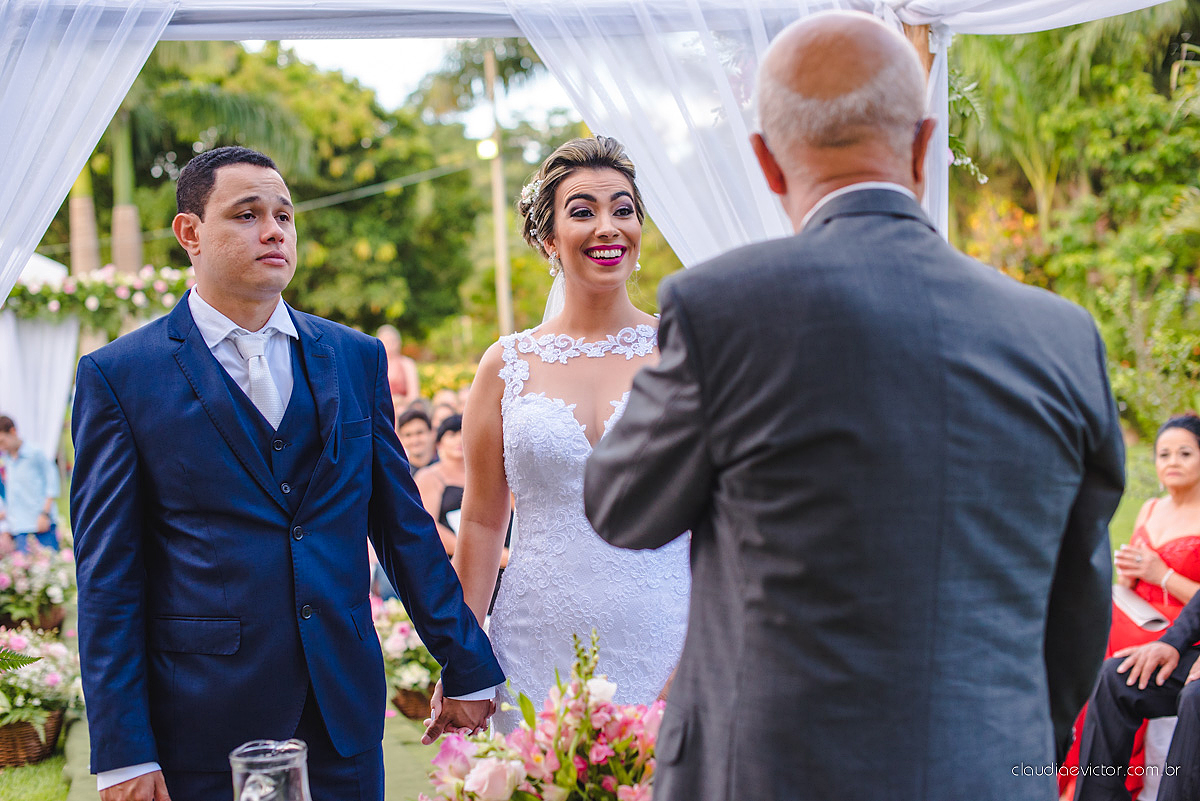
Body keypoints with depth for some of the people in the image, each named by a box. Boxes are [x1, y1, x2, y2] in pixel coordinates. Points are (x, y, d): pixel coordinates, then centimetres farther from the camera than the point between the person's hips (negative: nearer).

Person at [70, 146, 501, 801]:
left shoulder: (357, 358, 8)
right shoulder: (118, 375, -2)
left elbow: (404, 527, 10)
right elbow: (108, 575, -4)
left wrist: (467, 671, 7)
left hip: (345, 717, 3)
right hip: (200, 722, -3)